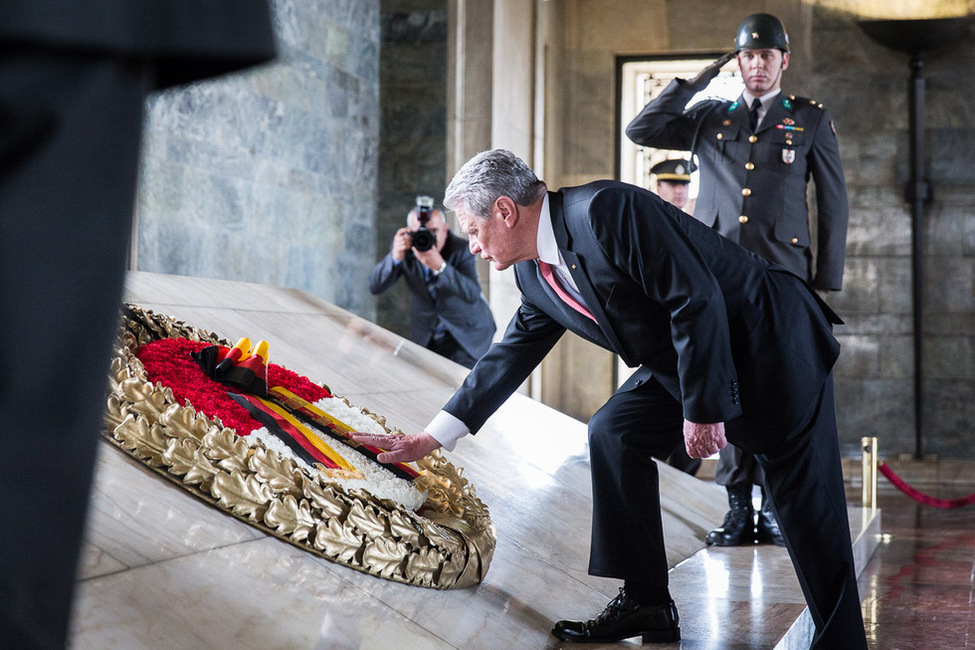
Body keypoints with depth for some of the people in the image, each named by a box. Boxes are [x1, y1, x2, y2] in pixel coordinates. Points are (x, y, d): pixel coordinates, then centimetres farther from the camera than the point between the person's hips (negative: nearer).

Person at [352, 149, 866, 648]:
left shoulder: (606, 210, -25)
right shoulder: (534, 274, 3)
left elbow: (697, 300, -27)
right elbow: (511, 355, 14)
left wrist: (704, 410, -23)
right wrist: (432, 438, 14)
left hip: (773, 340, -8)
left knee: (807, 510, -5)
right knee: (613, 432, -2)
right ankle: (646, 604, 4)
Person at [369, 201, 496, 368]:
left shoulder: (462, 249, -21)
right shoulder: (404, 247, -12)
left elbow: (473, 294, -33)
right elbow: (374, 287, -18)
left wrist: (440, 266, -46)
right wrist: (395, 257, -36)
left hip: (468, 333, -3)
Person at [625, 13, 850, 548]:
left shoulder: (810, 119, 11)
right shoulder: (710, 118, 16)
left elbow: (834, 203, 10)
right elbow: (641, 130, 10)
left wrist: (827, 282, 3)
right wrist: (694, 82, 9)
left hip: (784, 274, -2)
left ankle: (776, 508, 3)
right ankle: (739, 509, 6)